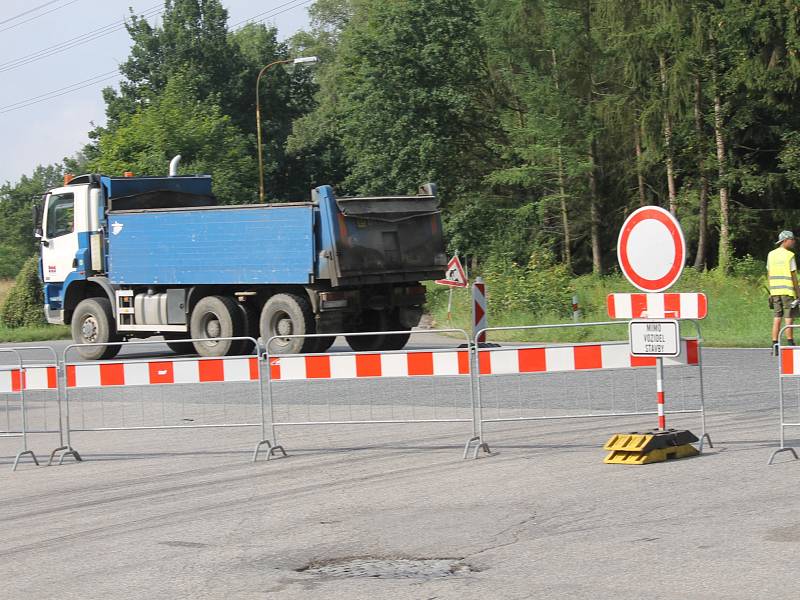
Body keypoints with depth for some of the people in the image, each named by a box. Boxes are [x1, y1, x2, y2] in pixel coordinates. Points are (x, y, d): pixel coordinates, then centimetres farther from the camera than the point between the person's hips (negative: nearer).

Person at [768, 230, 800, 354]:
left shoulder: (771, 254, 9)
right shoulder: (789, 256, -9)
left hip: (774, 290, 6)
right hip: (788, 290, -6)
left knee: (777, 317, 7)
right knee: (789, 317, -1)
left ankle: (774, 346, 3)